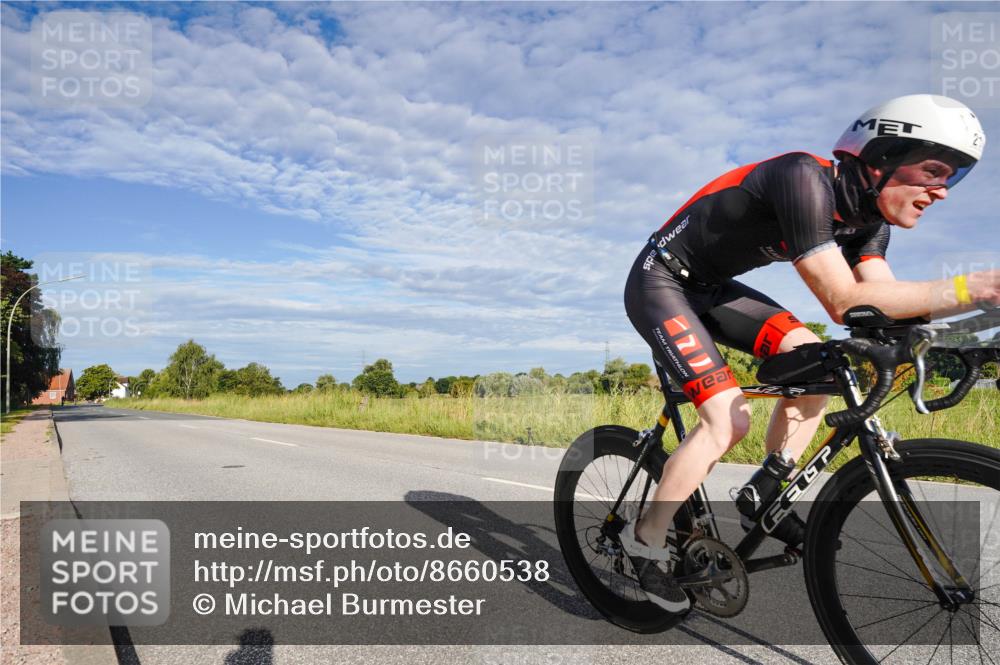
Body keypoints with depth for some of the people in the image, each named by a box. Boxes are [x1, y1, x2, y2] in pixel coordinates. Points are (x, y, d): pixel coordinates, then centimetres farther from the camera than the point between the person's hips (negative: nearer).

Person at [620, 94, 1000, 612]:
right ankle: (645, 539, -1)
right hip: (660, 282, -8)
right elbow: (845, 302, -33)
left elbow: (883, 300, -9)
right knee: (729, 419, -17)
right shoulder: (805, 179, -28)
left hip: (708, 287, 9)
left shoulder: (867, 212, 0)